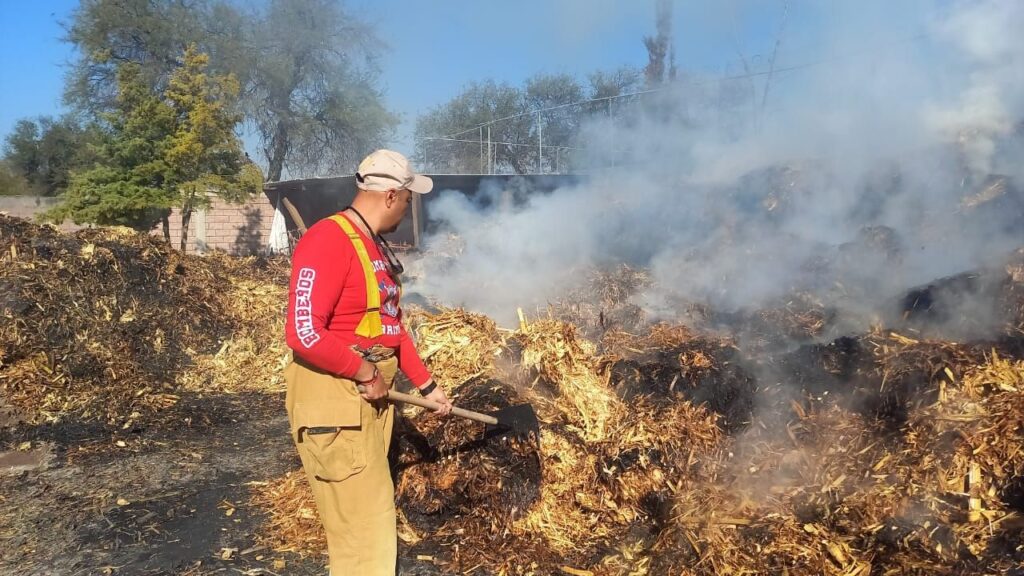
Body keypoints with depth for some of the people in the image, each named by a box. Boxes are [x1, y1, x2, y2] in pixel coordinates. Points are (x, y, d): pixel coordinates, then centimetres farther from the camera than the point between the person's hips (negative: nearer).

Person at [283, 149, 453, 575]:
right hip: (332, 398, -10)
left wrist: (426, 385, 20)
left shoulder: (378, 248, 13)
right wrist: (366, 372, -17)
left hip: (371, 397, 10)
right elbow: (304, 333, -27)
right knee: (363, 525, -2)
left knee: (369, 517, 20)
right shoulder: (328, 241, -18)